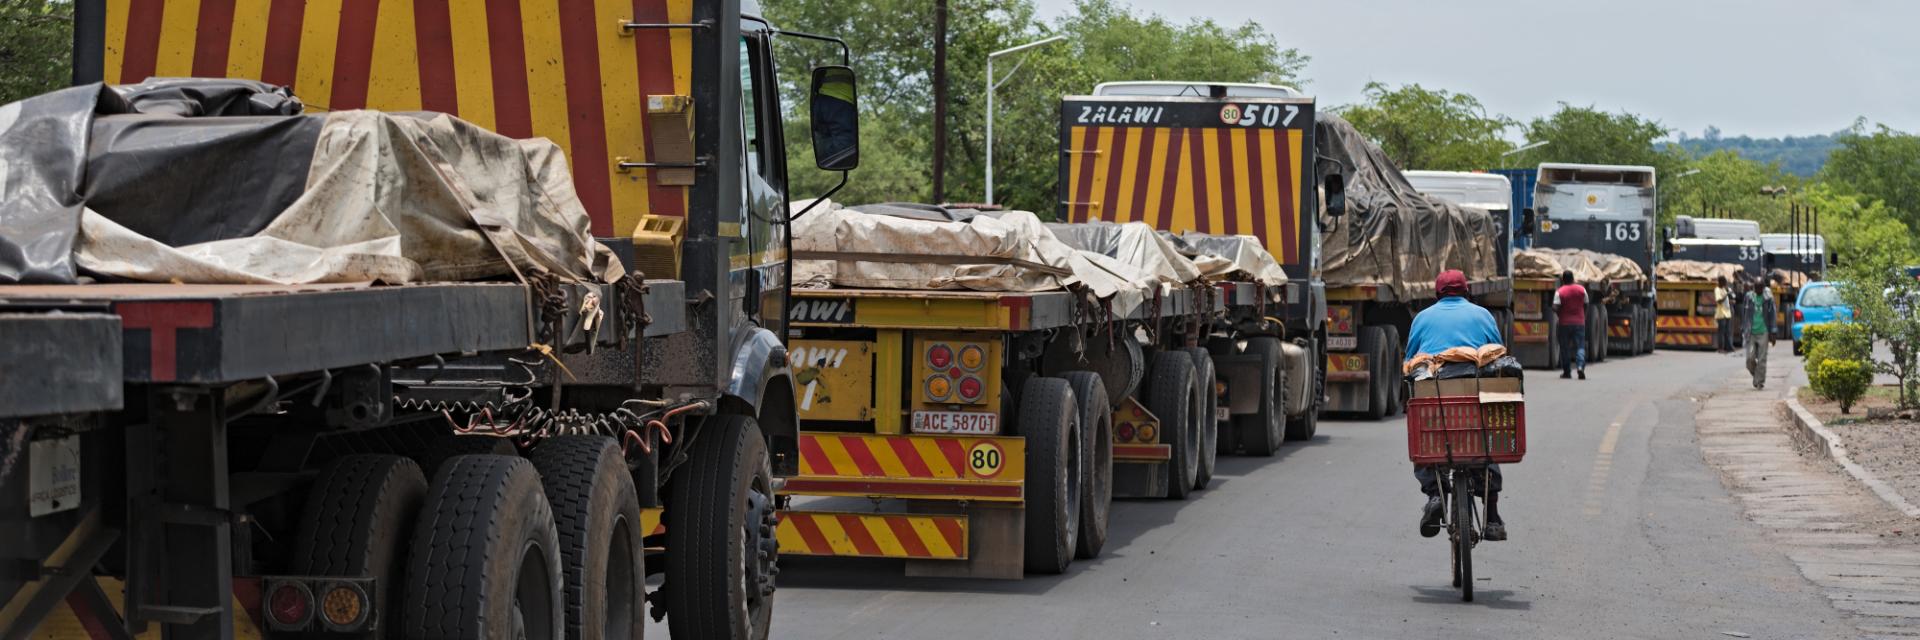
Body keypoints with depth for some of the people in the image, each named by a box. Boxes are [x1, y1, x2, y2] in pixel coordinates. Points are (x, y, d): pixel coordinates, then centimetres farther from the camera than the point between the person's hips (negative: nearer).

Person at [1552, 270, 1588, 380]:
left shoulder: (1559, 292, -8)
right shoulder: (1582, 289, 2)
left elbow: (1555, 308, -14)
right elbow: (1586, 306, 8)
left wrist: (1560, 315, 6)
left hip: (1565, 323, -2)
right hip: (1579, 322, 2)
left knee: (1565, 347, 9)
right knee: (1580, 346, 2)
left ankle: (1567, 371, 13)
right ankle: (1580, 366, -20)